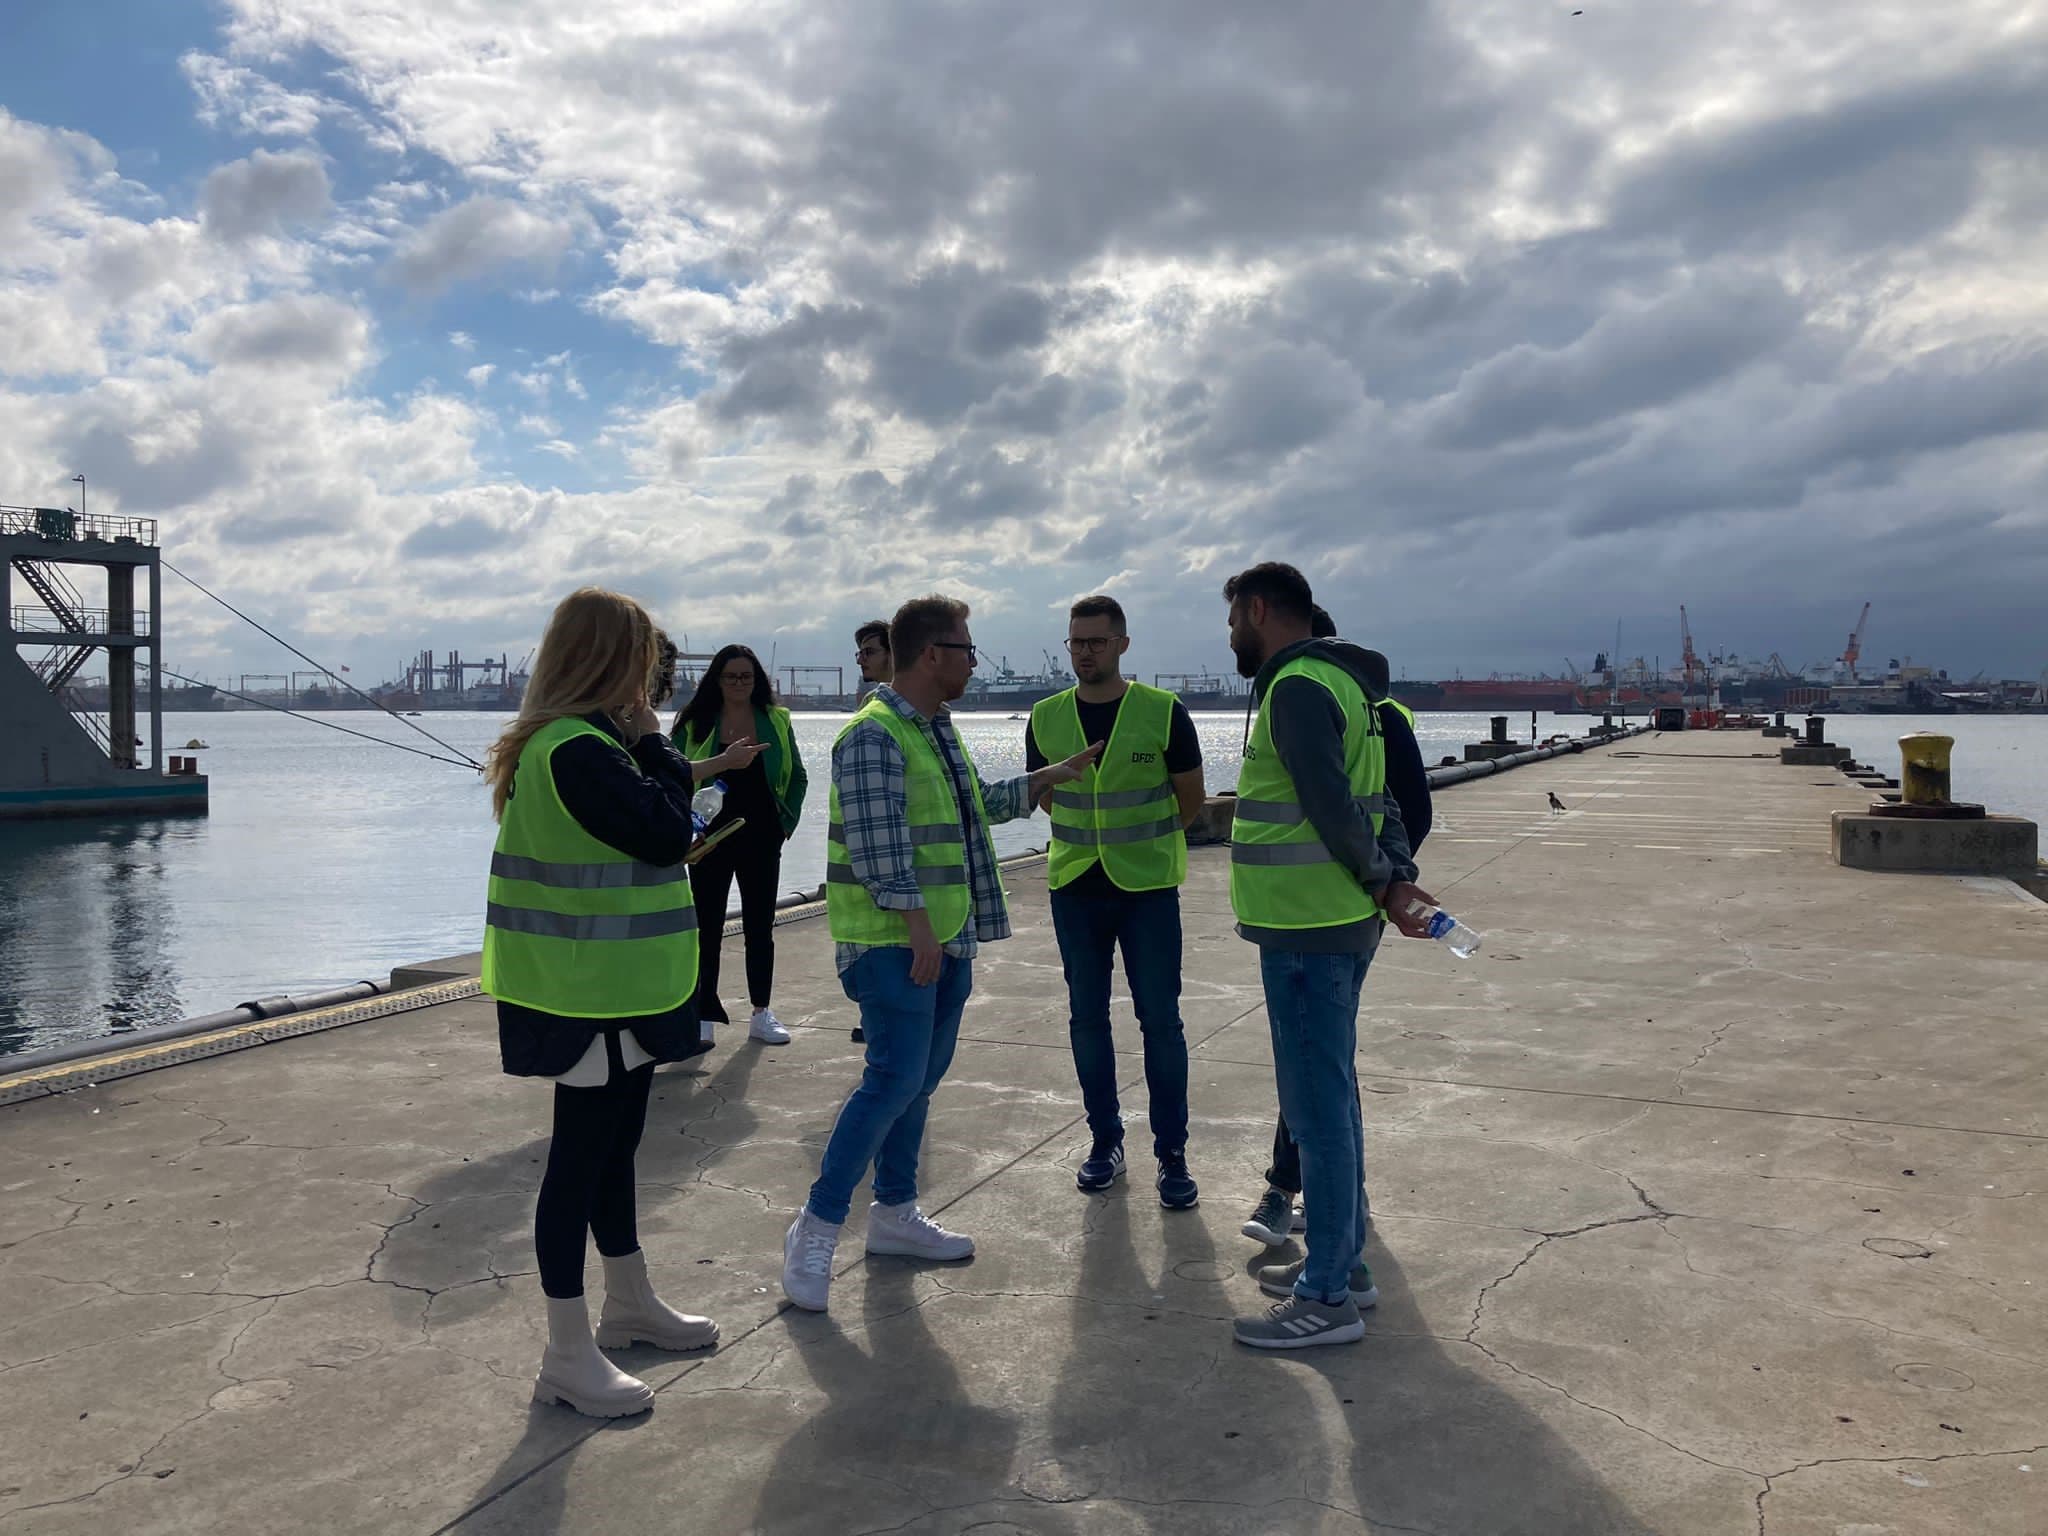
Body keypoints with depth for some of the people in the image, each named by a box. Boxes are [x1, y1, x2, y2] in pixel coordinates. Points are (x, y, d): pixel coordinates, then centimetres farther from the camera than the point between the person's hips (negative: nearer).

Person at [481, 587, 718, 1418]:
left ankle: (630, 1304, 37)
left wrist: (646, 748, 0)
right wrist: (652, 741, -13)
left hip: (613, 983, 11)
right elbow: (668, 834, -22)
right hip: (593, 989, -11)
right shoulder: (581, 752, -23)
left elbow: (654, 823, 14)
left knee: (614, 1142, 21)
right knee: (581, 1155, -1)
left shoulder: (573, 742, 11)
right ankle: (567, 1357, 11)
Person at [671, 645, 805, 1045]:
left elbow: (797, 778, 11)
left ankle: (762, 1014, 17)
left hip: (761, 840, 2)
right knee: (707, 927, 1)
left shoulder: (777, 721, 5)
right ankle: (704, 1016, 8)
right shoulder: (695, 724, 1)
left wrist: (786, 821, 3)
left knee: (760, 926, 8)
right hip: (711, 838, -1)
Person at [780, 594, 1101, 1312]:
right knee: (895, 1078, -10)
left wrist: (1048, 777, 30)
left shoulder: (937, 731, 14)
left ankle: (895, 1213, 25)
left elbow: (977, 805, 28)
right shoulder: (874, 735, -16)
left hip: (945, 936, 10)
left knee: (921, 1077, 13)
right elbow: (878, 843, -22)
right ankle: (816, 1227, 0)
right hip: (894, 942, -9)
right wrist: (916, 924, -23)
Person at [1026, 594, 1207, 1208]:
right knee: (1087, 1019, 9)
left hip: (1148, 887, -3)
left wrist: (1144, 841, 7)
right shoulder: (1046, 718, 2)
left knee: (1160, 1020, -1)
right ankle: (1105, 1142, 23)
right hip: (1075, 886, 3)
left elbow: (1191, 797, 4)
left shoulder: (1163, 712, -6)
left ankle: (1172, 1153, 10)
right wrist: (1093, 837, 10)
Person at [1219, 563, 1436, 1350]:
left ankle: (1327, 1297, 8)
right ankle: (1341, 1261, 30)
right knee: (1330, 1097, 18)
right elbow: (1375, 804, 13)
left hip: (1306, 930, -10)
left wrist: (1381, 880, -7)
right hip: (1339, 923, 10)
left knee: (1316, 1106, -2)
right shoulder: (1337, 681, 16)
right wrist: (1397, 875, 0)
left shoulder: (1295, 687, -16)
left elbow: (1335, 810, -22)